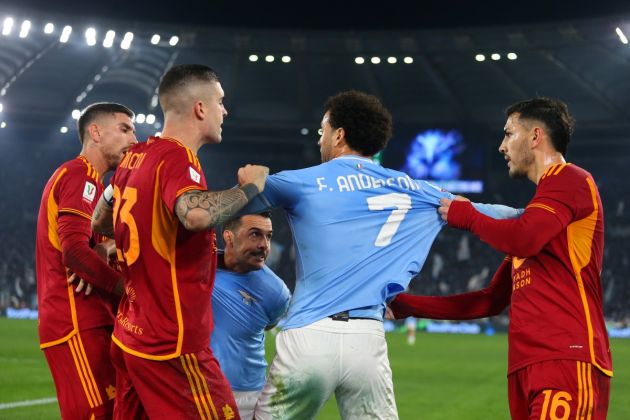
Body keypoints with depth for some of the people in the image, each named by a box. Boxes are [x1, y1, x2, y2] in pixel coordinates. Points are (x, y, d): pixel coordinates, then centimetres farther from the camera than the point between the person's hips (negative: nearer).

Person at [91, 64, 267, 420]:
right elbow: (197, 213, -36)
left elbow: (100, 222, 25)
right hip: (172, 347, -9)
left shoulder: (135, 157, 10)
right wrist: (249, 188, -20)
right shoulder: (177, 157, -15)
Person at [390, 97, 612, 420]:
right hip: (527, 366, 9)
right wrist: (405, 305, 26)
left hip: (567, 358, -9)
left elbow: (522, 240, -18)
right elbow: (491, 301, 29)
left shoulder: (570, 180, 1)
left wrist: (465, 215, 1)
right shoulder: (539, 209, 30)